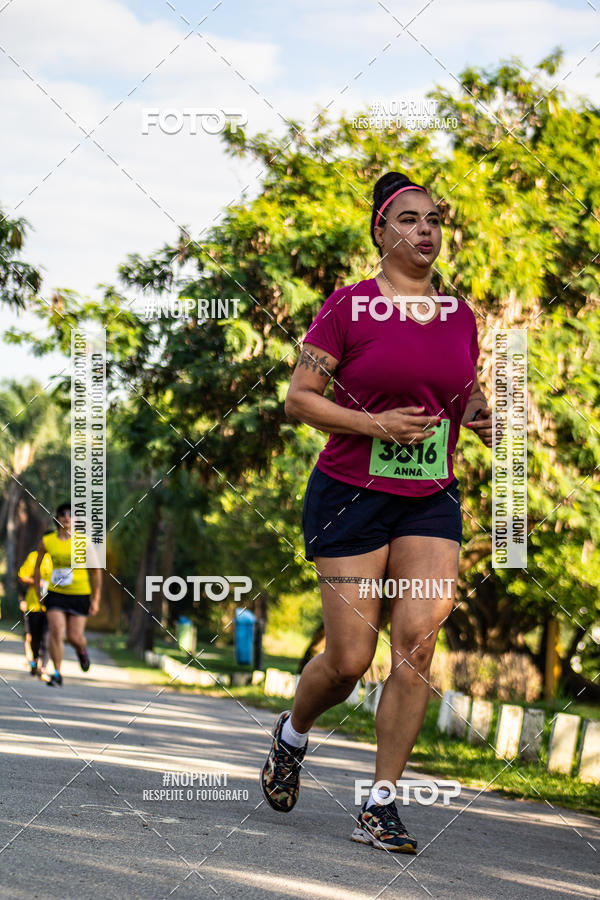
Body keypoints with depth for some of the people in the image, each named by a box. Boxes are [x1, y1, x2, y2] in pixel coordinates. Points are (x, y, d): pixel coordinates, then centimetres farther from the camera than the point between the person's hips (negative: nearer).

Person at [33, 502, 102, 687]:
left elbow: (96, 571, 1)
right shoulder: (46, 541, -1)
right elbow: (37, 566, 15)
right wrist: (38, 592, 14)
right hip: (55, 594, 1)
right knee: (56, 632, -13)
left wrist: (96, 599, 0)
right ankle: (57, 674, -2)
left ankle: (82, 650, 36)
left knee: (74, 637, -1)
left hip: (80, 595, -1)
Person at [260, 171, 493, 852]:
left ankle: (380, 805, -2)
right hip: (352, 493, -4)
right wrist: (374, 424, -17)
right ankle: (291, 735, 29)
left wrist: (482, 416, 0)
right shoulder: (348, 308, -5)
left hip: (432, 501, 4)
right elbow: (299, 398, -4)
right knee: (349, 659, -4)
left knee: (416, 647, -9)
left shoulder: (459, 315, 10)